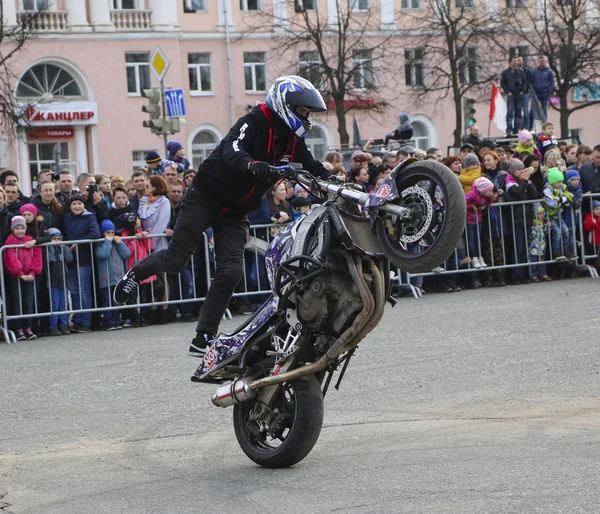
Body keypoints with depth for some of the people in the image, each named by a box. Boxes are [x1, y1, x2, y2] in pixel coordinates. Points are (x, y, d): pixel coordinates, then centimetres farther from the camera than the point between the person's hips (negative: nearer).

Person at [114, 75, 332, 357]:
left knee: (231, 272, -9)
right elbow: (232, 149, -34)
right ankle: (137, 272, 27)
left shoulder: (293, 140, 5)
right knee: (176, 260, -7)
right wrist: (251, 164, -55)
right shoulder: (255, 122, -18)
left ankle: (203, 339, -5)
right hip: (206, 197, -6)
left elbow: (313, 168, 8)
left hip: (235, 213, 6)